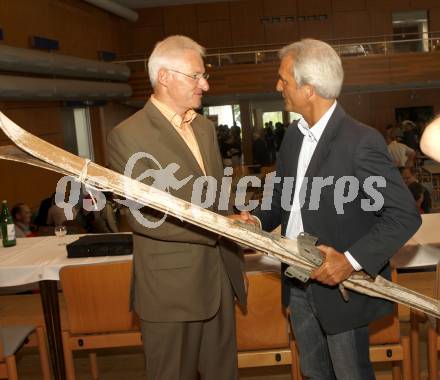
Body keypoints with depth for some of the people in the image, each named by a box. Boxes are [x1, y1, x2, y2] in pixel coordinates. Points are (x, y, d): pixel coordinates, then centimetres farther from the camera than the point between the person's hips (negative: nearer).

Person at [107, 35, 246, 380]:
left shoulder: (205, 127, 12)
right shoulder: (127, 136, -13)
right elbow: (144, 216, -19)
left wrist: (235, 260, 12)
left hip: (220, 277, 7)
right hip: (172, 286, -6)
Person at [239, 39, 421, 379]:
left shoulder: (361, 141, -20)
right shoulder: (293, 136, 4)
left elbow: (405, 215, -20)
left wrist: (352, 260, -27)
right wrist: (257, 220, -6)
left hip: (342, 287, -7)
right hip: (298, 285, 7)